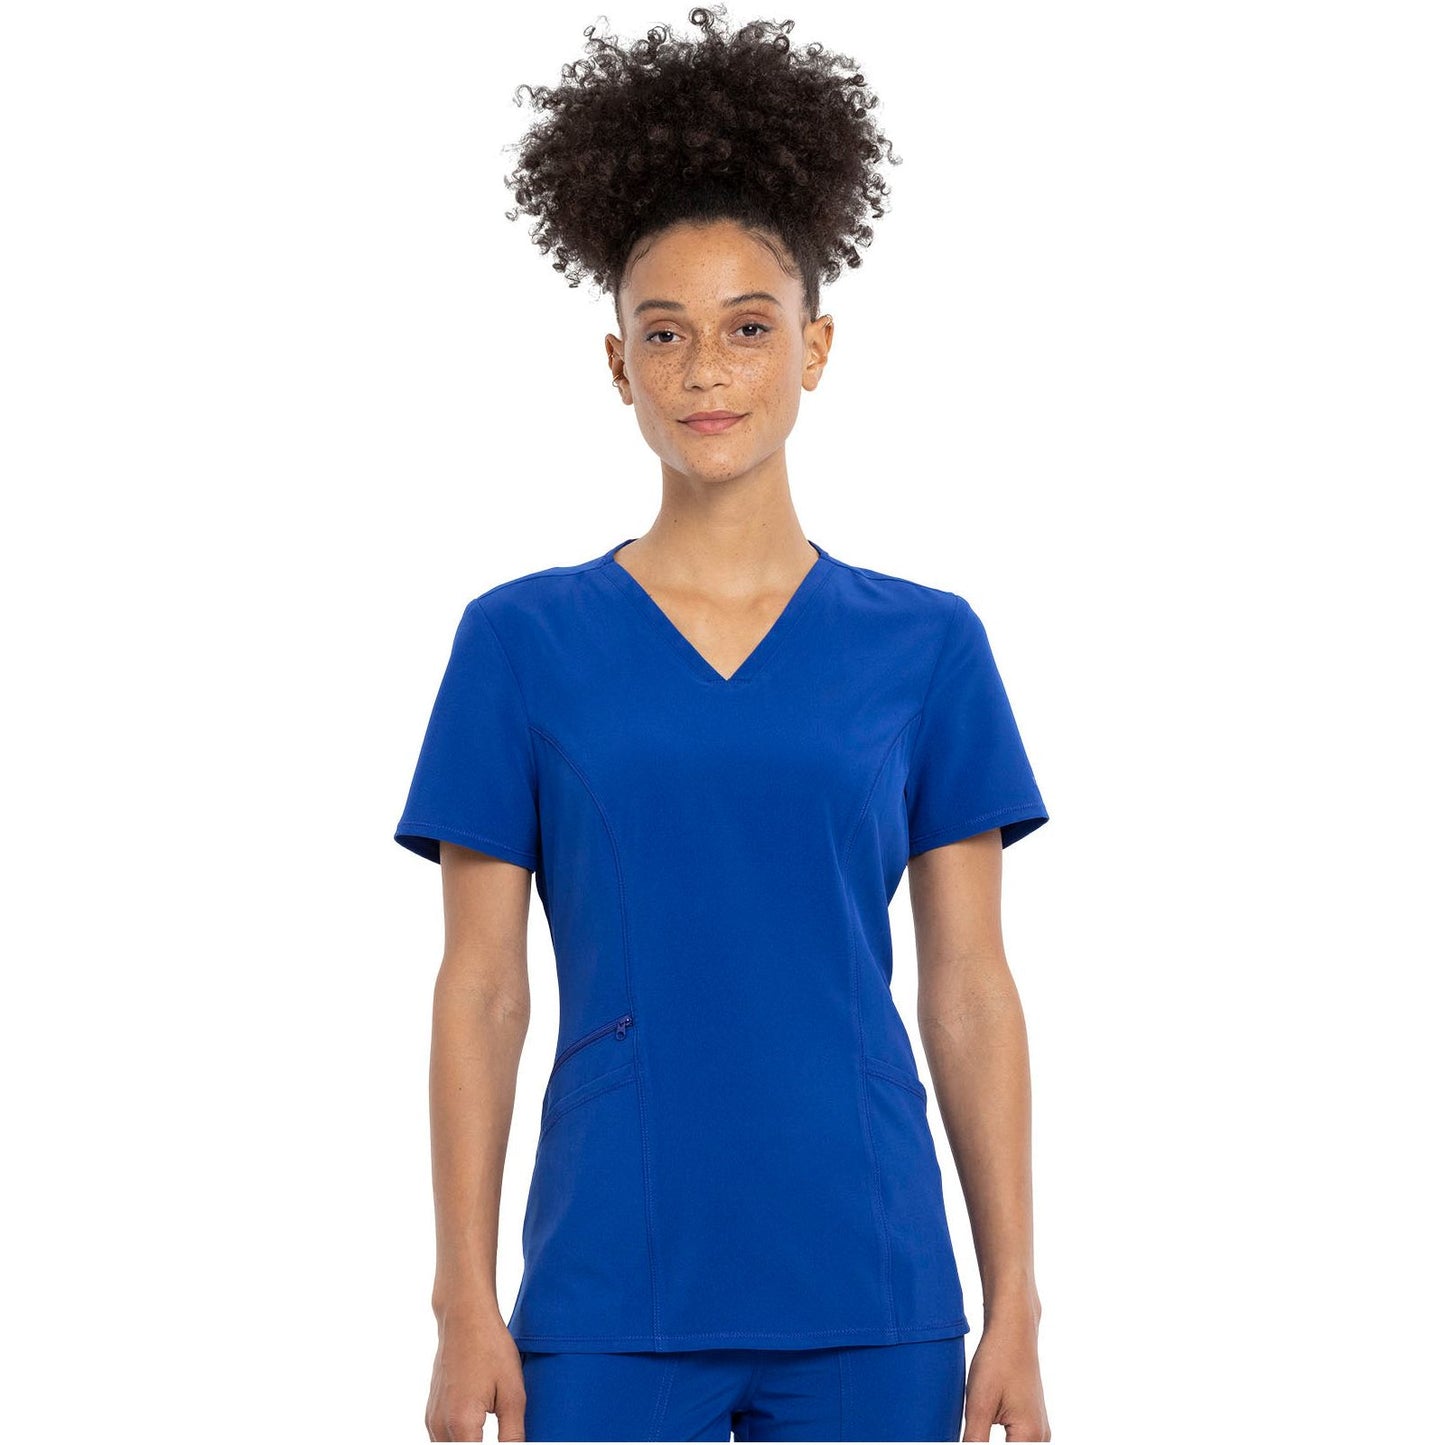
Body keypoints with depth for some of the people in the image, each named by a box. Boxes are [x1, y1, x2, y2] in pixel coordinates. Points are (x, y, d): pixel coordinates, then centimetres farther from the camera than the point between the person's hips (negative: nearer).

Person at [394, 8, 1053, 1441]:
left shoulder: (925, 644, 4)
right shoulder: (522, 640, 2)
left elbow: (970, 993, 5)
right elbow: (480, 993, 2)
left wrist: (1015, 1304, 1)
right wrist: (466, 1306, -2)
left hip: (867, 1294, 1)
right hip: (611, 1297, -1)